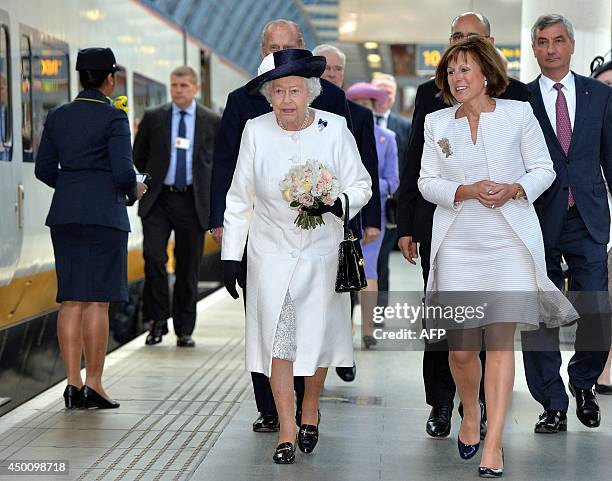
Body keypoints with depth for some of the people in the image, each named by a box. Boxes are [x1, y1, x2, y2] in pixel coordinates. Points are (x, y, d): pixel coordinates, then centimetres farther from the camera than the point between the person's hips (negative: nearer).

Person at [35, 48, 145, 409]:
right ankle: (93, 385, -1)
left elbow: (44, 169, 11)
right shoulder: (113, 118, -8)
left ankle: (73, 383, 7)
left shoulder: (58, 117, 9)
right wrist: (134, 191, 6)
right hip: (104, 215, -5)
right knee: (97, 301, -3)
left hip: (64, 215, 6)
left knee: (71, 301, 7)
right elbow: (123, 171, -14)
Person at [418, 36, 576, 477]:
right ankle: (470, 415, 32)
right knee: (461, 348, 2)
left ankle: (493, 444, -1)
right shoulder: (437, 123, 8)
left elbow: (543, 169, 7)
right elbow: (428, 183, 7)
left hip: (509, 242, -2)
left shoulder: (519, 114, 2)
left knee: (501, 341, -5)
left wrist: (513, 189, -13)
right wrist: (468, 190, -11)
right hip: (458, 245, 2)